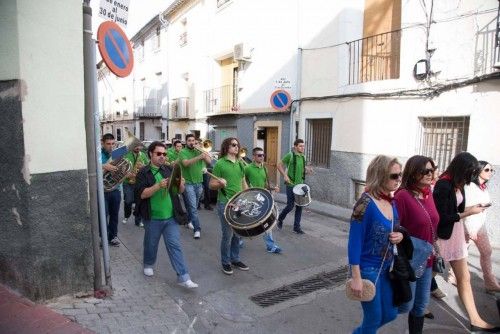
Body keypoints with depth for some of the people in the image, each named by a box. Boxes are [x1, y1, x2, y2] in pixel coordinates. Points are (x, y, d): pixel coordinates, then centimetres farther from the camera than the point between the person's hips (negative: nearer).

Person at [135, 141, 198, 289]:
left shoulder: (169, 170, 5)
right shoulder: (143, 172, -5)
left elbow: (180, 191, 7)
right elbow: (142, 194, -16)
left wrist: (181, 184, -16)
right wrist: (158, 185, -30)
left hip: (170, 216, 2)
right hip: (153, 218, -2)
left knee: (175, 245, 0)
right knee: (151, 244, 18)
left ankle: (183, 277, 1)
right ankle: (148, 265, 45)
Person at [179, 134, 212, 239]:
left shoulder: (198, 151, 10)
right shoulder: (183, 152, -4)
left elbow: (209, 161, 1)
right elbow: (186, 163, -24)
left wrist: (203, 152, -11)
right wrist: (199, 157, -35)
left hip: (199, 183, 5)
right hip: (188, 183, -5)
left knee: (194, 206, 16)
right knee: (193, 207, -9)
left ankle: (189, 221, 36)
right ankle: (197, 229, -6)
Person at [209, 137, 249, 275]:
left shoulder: (240, 163, 11)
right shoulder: (220, 163, -8)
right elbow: (211, 185, -7)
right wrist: (220, 183, -28)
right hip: (225, 204, -6)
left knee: (237, 234, 13)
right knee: (228, 234, 1)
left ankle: (235, 259, 29)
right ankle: (226, 262, 18)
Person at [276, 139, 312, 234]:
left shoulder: (302, 157, 11)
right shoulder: (290, 155, -10)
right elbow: (279, 165, -7)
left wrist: (307, 171, 2)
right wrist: (285, 176, -18)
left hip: (300, 185, 6)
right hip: (291, 185, -6)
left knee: (299, 206, 6)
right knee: (290, 206, -3)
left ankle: (297, 227, 15)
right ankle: (280, 219, 24)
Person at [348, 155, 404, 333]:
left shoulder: (392, 202, 1)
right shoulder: (366, 203, -23)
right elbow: (354, 242, -21)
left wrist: (400, 235, -8)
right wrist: (356, 277, -20)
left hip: (386, 267, 8)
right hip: (368, 269, -8)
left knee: (390, 313, 20)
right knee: (374, 318, 9)